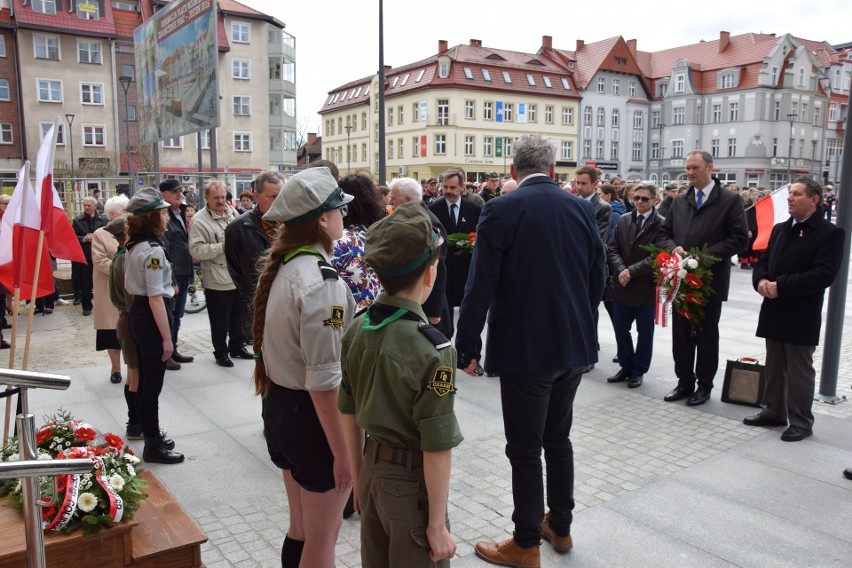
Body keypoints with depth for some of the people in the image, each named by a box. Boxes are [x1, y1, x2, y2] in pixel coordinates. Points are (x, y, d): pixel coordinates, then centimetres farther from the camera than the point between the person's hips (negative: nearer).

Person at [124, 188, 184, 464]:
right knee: (153, 385, 1)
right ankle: (153, 446, 13)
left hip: (136, 314, 10)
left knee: (145, 381, 19)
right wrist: (167, 338, -17)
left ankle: (151, 435, 32)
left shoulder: (134, 246, 9)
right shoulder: (153, 250, -20)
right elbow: (155, 298, -21)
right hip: (150, 318, -10)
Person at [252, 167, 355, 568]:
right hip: (312, 416, -9)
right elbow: (324, 381, -25)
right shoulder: (320, 281, -24)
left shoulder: (281, 267, 3)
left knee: (301, 528, 25)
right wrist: (343, 451, -19)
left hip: (280, 406, 9)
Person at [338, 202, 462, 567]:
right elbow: (436, 448, -21)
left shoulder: (357, 329, -5)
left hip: (372, 471, 6)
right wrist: (437, 524, -11)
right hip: (412, 483, -6)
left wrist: (358, 478, 16)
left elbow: (348, 413, 4)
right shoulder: (432, 349, -24)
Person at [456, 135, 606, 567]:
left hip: (525, 349, -6)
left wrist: (468, 346, -6)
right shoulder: (582, 208, 3)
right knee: (557, 438, 21)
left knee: (525, 450, 7)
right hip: (574, 344, 6)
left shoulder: (500, 211, -12)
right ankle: (560, 526, 36)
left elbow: (480, 286, -15)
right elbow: (598, 277, 8)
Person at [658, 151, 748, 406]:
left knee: (706, 336, 8)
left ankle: (704, 385, 20)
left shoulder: (730, 200, -4)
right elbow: (664, 233, 13)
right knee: (681, 334, 10)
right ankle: (685, 382, 23)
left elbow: (739, 239, -10)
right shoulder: (680, 201, 10)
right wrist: (674, 248, -9)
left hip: (710, 280, -4)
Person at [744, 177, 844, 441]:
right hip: (774, 312, 7)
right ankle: (774, 412, 29)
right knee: (774, 367, 16)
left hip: (801, 316, -6)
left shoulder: (830, 233, -8)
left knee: (799, 371, 3)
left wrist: (780, 286, -21)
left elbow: (823, 275, -18)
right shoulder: (779, 229, 13)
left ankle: (801, 422, 15)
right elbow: (763, 261, 15)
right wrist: (761, 280, -8)